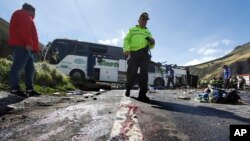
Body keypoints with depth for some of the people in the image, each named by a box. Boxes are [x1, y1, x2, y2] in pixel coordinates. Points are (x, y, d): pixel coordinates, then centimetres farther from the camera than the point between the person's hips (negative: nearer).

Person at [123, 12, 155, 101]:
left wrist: (152, 42, -1)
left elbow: (151, 46, 23)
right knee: (132, 72, -8)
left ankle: (142, 94, -8)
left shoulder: (148, 32, 31)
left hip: (144, 54, 2)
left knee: (144, 73, -8)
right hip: (133, 53, -2)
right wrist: (126, 49, -11)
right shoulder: (132, 30, 24)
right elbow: (126, 40, 9)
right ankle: (128, 89, 12)